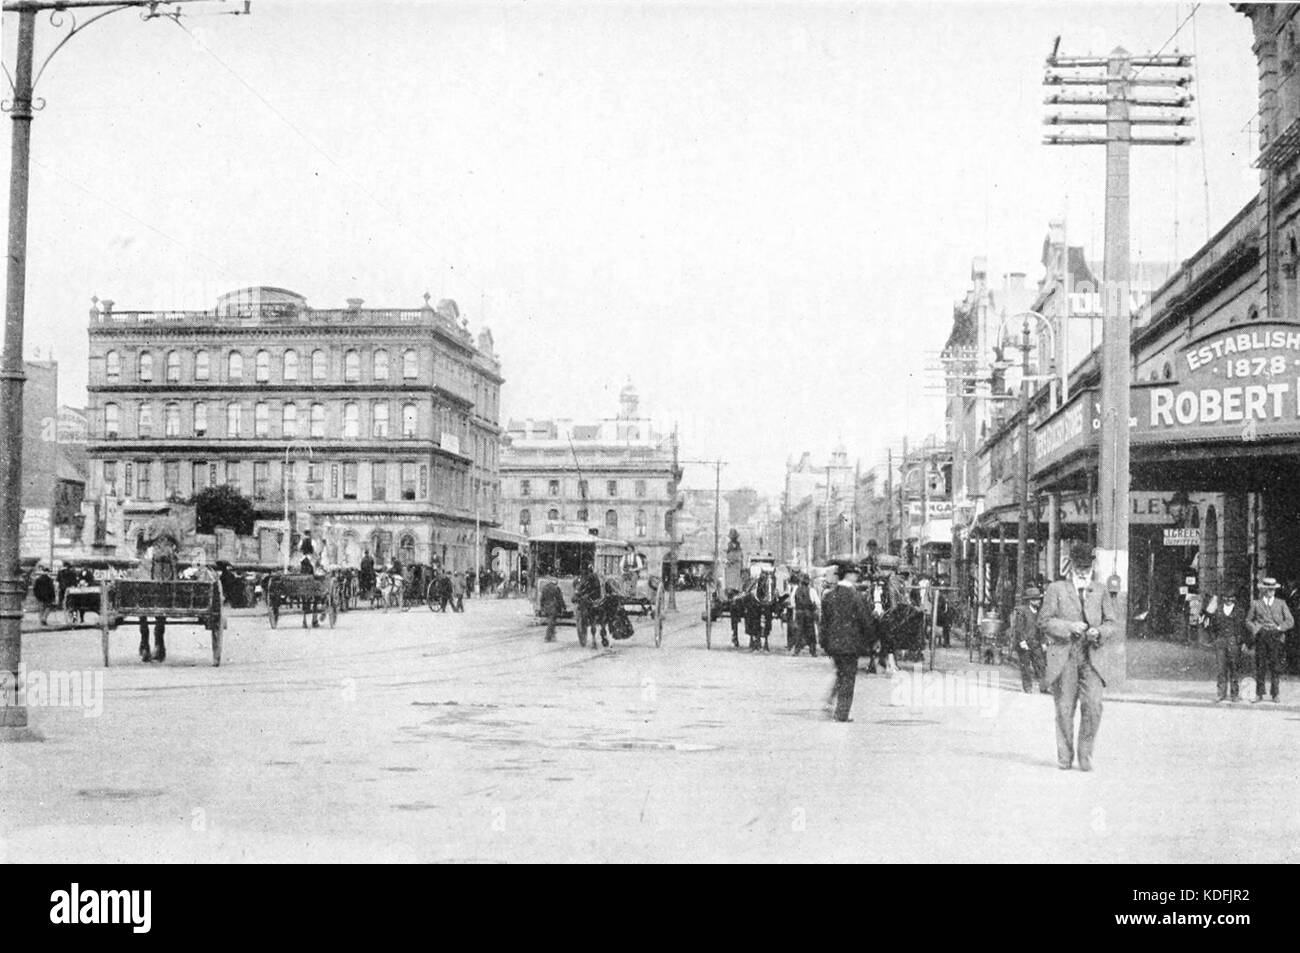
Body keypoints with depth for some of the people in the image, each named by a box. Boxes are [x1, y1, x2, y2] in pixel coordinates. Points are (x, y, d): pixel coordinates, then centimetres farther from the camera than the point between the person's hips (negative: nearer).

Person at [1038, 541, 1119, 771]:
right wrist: (1069, 627, -13)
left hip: (1092, 657, 1)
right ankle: (1065, 757, 13)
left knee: (1093, 705, -14)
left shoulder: (1100, 592, 15)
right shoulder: (1056, 589, 8)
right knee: (1064, 709, 1)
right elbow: (1044, 621, 1)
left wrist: (1099, 632, -10)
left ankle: (1085, 753, 1)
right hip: (1064, 657, -1)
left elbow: (1113, 623, 11)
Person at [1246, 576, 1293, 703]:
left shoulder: (1281, 604, 12)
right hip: (1261, 637, 0)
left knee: (1275, 666, -2)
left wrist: (1279, 628, -7)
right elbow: (1248, 620, 14)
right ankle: (1259, 694, 1)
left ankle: (1274, 694, 4)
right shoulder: (1256, 604, 11)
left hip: (1276, 637, 0)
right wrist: (1255, 629, -5)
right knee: (1260, 665, -3)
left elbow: (1290, 621, 8)